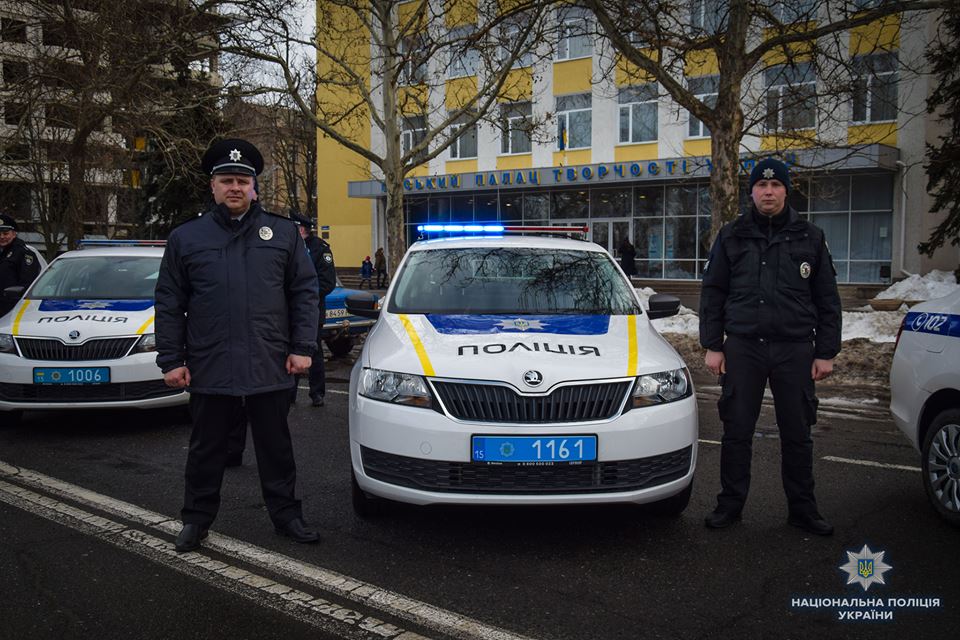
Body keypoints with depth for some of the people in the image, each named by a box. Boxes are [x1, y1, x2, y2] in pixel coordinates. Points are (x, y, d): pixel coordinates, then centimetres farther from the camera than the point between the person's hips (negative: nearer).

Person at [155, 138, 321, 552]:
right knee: (206, 450, 12)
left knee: (276, 448, 12)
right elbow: (169, 304, 5)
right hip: (209, 370, 0)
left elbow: (304, 292, 5)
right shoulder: (186, 238, 5)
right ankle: (197, 519, 27)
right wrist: (171, 359, -1)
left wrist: (302, 347, -3)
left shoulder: (283, 233, 5)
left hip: (271, 367, 0)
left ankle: (286, 514, 25)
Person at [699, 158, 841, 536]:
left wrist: (826, 352, 2)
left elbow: (827, 300, 8)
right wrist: (712, 345, 0)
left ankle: (802, 509, 21)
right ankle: (730, 504, 18)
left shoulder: (810, 238, 7)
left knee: (797, 434, 7)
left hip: (795, 349, 0)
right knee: (736, 431, 5)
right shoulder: (732, 237, 7)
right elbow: (712, 294, 7)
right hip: (742, 348, 0)